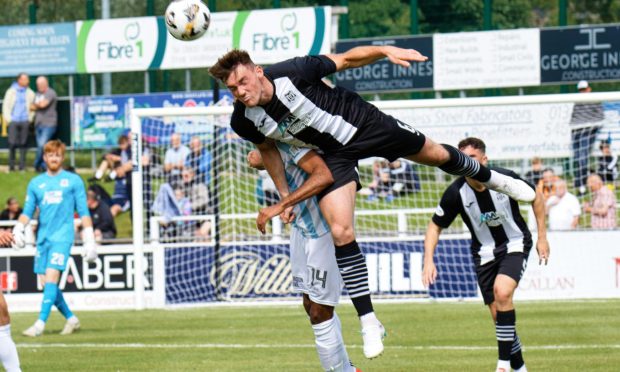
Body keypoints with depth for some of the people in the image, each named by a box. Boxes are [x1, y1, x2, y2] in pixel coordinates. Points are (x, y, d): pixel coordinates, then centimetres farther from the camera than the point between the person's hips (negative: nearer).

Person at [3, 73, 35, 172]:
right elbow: (6, 106, 5)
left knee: (23, 144, 0)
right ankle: (11, 166, 2)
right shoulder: (11, 91, 4)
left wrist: (30, 119, 4)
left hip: (24, 122, 1)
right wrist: (8, 119, -2)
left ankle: (22, 166, 5)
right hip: (13, 121, -1)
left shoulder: (30, 93, 8)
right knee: (12, 143, -6)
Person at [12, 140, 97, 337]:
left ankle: (40, 324, -21)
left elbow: (83, 212, 5)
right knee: (45, 282, 3)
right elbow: (27, 211, 13)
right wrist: (18, 230, -6)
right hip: (43, 237, 5)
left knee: (51, 277, -17)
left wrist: (89, 239, 0)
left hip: (62, 236, -5)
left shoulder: (73, 181, 5)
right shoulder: (36, 183, 13)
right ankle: (71, 319, 18)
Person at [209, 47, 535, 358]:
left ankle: (490, 179, 50)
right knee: (341, 232, -14)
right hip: (331, 154, 2)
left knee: (435, 154, 15)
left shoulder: (293, 72, -32)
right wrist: (284, 197, 5)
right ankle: (368, 323, -3)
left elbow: (345, 60, -19)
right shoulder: (244, 121, -20)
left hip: (362, 122, -2)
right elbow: (266, 147, 2)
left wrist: (386, 51, -33)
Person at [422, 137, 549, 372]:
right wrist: (428, 261, -17)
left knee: (502, 291, -27)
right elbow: (435, 227, -4)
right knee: (498, 314, -1)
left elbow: (536, 197, 0)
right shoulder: (456, 193, -17)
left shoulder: (506, 179, -20)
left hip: (515, 244, -3)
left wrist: (542, 236, 0)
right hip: (484, 252, 3)